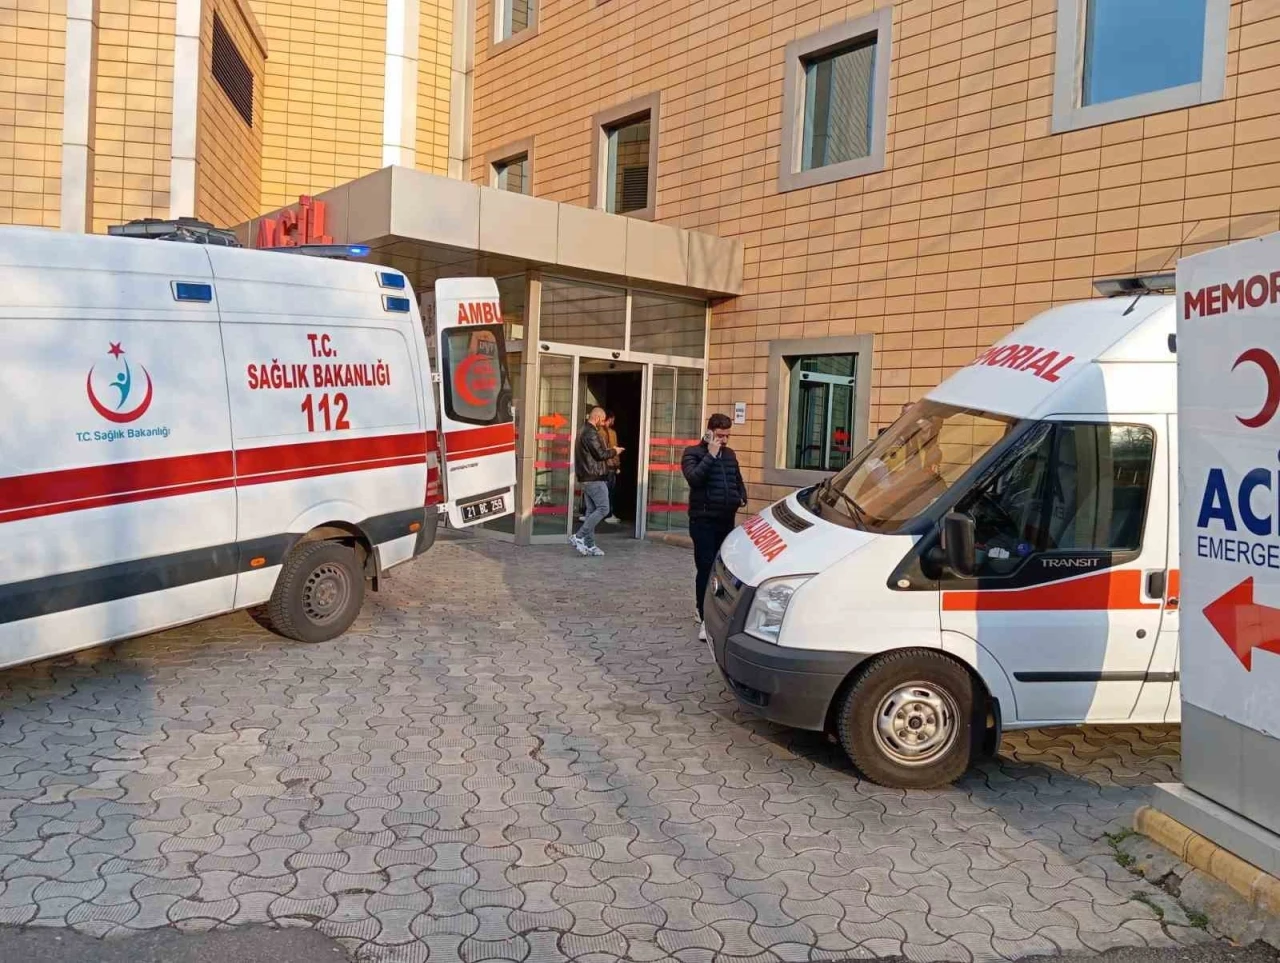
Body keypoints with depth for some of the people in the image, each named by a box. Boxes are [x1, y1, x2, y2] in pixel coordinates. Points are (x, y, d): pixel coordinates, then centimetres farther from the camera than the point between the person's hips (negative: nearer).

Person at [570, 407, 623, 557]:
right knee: (603, 508, -9)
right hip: (595, 478, -11)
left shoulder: (584, 431, 18)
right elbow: (600, 454, -18)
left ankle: (589, 545, 10)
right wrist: (614, 451, -2)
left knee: (591, 510, 10)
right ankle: (579, 536, -12)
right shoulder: (591, 433, -15)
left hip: (586, 477, 11)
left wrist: (609, 451, 14)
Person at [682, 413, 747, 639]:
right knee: (706, 568, -10)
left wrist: (742, 498, 8)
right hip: (703, 520, -6)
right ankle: (705, 619, -9)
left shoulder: (730, 454, 15)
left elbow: (738, 480, 27)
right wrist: (711, 455, -18)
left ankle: (705, 610, 23)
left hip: (727, 519, 6)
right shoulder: (693, 453, -3)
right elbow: (693, 477, -21)